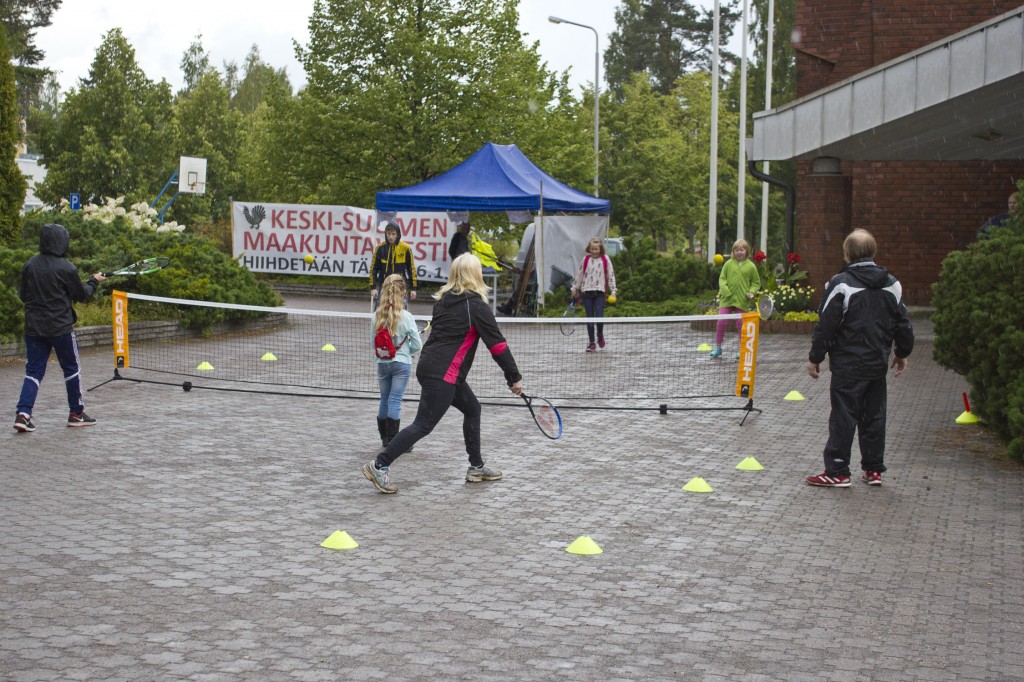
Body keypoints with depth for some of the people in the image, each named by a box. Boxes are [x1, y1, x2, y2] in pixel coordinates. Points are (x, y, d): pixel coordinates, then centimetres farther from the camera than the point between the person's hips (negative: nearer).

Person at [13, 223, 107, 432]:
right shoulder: (65, 268, -13)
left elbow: (22, 295, 10)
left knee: (33, 371, 7)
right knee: (71, 368, 11)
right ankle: (76, 413, 20)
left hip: (33, 327, 4)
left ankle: (23, 413, -8)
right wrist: (94, 281, 14)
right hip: (60, 327, -4)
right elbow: (82, 295, -3)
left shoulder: (30, 265, 1)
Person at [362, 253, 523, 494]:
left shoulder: (444, 299, 10)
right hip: (442, 375, -9)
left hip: (429, 365, 9)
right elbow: (497, 344, -8)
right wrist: (514, 377, -2)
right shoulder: (476, 305, -11)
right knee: (423, 424, -6)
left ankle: (477, 467, 25)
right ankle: (379, 465, -7)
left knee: (472, 408, 19)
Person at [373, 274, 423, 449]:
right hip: (402, 363, -3)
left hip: (382, 363, 3)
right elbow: (417, 344, -8)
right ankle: (392, 439, -3)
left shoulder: (377, 316, -2)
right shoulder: (405, 317, -12)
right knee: (395, 401, -2)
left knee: (384, 399, 15)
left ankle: (384, 437, 23)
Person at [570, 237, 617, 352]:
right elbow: (579, 274, 13)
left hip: (600, 292, -1)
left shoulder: (605, 260, 2)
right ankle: (591, 343, 10)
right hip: (587, 291, 1)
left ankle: (600, 335, 18)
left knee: (599, 317, -12)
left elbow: (611, 275, 6)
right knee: (590, 318, 2)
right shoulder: (586, 259, 5)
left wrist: (613, 291, 1)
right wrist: (574, 289, 17)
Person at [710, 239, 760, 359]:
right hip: (727, 299, 1)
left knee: (741, 324, 4)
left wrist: (752, 292, -6)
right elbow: (722, 278, 5)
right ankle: (718, 347, 10)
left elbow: (756, 282, 10)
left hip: (742, 300, -1)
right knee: (721, 322, -3)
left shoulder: (751, 266, 2)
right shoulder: (728, 264, 3)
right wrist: (724, 289, -11)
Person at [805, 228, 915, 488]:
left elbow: (826, 325, -12)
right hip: (878, 364, 6)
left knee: (843, 417, -2)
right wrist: (902, 353, 27)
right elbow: (903, 324, 14)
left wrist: (815, 357, -3)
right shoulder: (891, 284, 6)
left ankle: (837, 471, 0)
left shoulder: (841, 284, -13)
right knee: (874, 416, 12)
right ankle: (874, 470, 18)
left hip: (848, 364, -6)